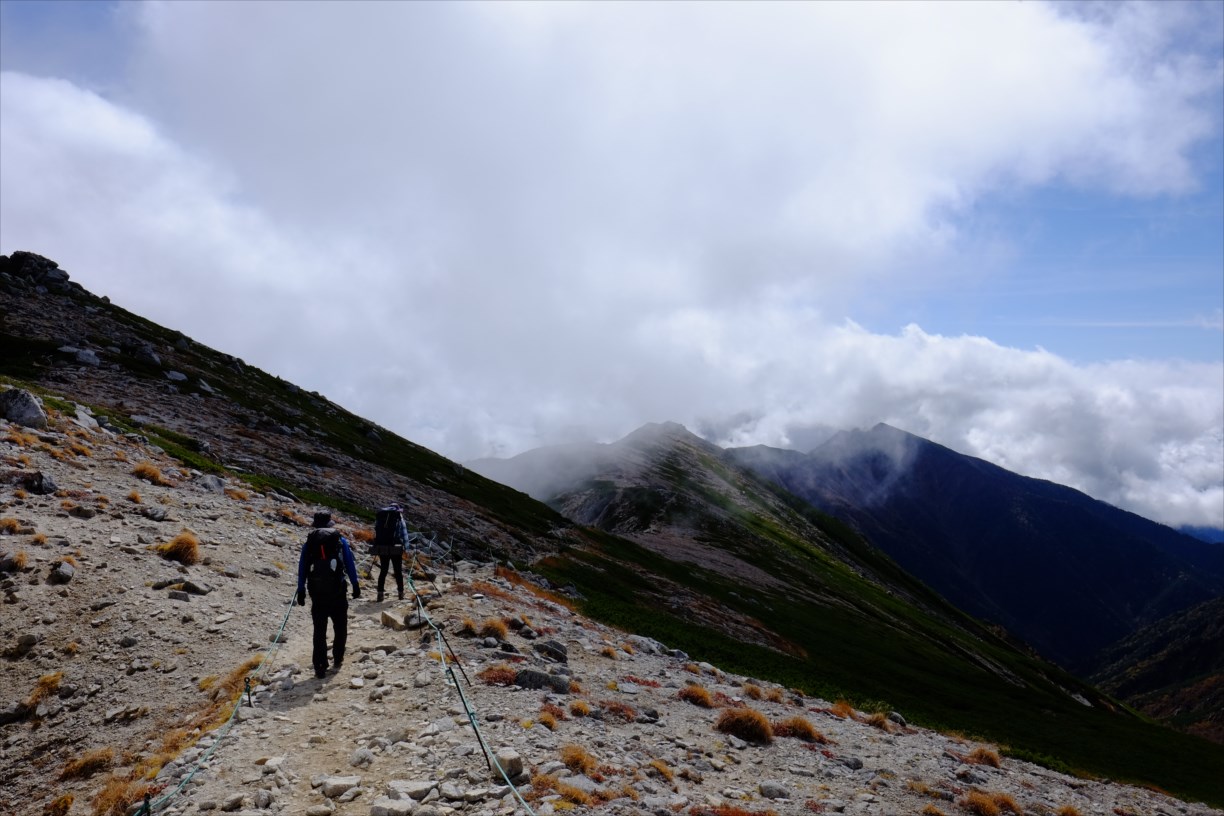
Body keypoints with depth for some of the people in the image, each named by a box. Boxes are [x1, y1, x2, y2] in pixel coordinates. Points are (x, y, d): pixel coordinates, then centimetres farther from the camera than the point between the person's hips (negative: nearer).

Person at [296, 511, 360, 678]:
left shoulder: (309, 543, 6)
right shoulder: (340, 541, 2)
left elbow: (302, 568, 6)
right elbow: (350, 564, 1)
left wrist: (301, 591, 10)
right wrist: (355, 585, 6)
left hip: (317, 592, 2)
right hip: (337, 591, -1)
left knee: (319, 630, 6)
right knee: (340, 626, 16)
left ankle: (320, 667, 3)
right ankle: (338, 658, 23)